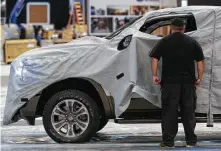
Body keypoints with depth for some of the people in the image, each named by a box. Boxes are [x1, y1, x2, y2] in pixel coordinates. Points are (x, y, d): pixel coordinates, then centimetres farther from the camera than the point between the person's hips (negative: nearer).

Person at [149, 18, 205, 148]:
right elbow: (200, 61, 4)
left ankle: (168, 141, -2)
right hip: (188, 81, 1)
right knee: (189, 112, 8)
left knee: (169, 112, 1)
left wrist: (154, 75, -3)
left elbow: (155, 58, -3)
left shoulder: (164, 42, 5)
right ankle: (191, 141, 8)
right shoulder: (192, 42, 8)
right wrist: (200, 78, 5)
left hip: (170, 81, -1)